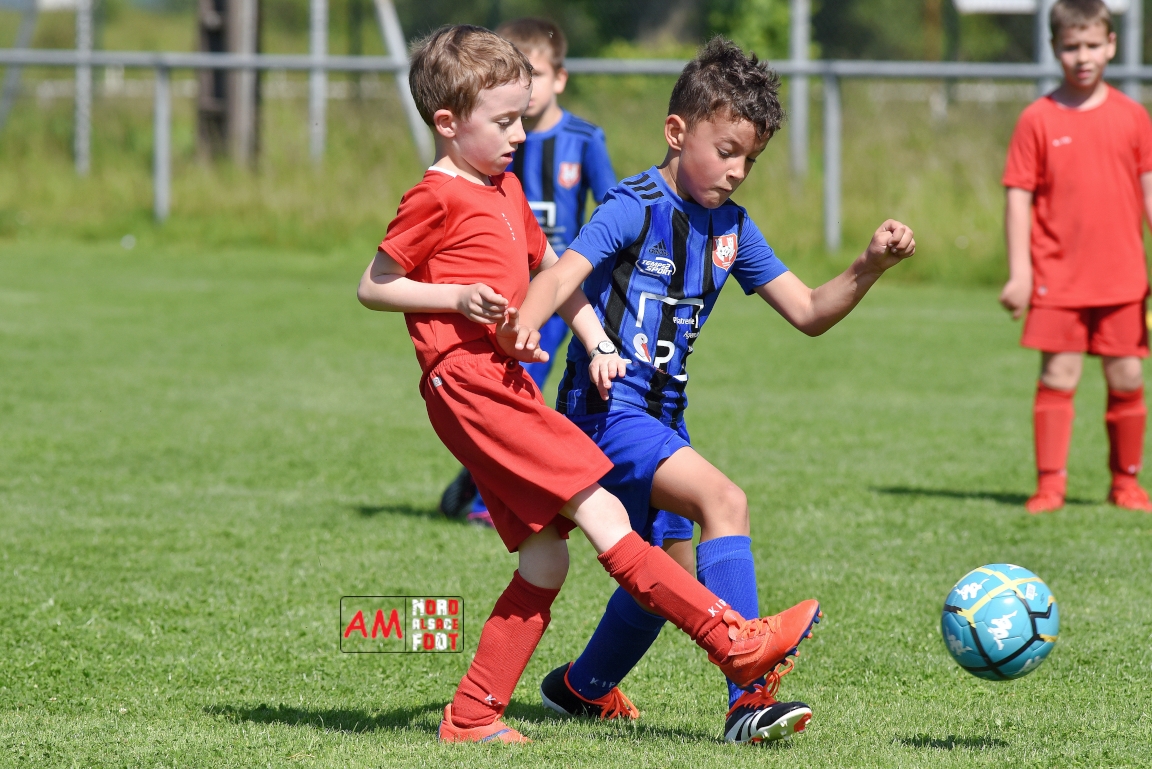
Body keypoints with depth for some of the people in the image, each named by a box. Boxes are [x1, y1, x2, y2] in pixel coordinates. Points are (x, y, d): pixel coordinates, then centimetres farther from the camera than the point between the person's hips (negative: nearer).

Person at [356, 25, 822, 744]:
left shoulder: (506, 189, 21)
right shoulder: (437, 198, -6)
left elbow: (551, 270, 29)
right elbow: (373, 286, -5)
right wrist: (457, 297, -16)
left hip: (505, 381, 10)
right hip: (467, 382, -10)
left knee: (547, 560, 5)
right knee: (602, 514, -14)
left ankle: (473, 715, 8)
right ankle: (737, 641, -20)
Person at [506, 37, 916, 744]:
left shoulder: (732, 228, 9)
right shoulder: (635, 209, -13)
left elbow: (809, 313, 10)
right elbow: (561, 278, -28)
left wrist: (870, 268, -7)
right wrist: (520, 334, -48)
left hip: (661, 415, 9)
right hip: (606, 409, -9)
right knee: (723, 501, -27)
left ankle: (582, 687, 42)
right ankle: (748, 697, -33)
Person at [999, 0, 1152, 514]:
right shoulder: (1039, 119, -1)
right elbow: (1019, 197, -1)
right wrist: (1018, 273, -7)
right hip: (1058, 277, -2)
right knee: (1057, 377, -5)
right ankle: (1050, 484, 0)